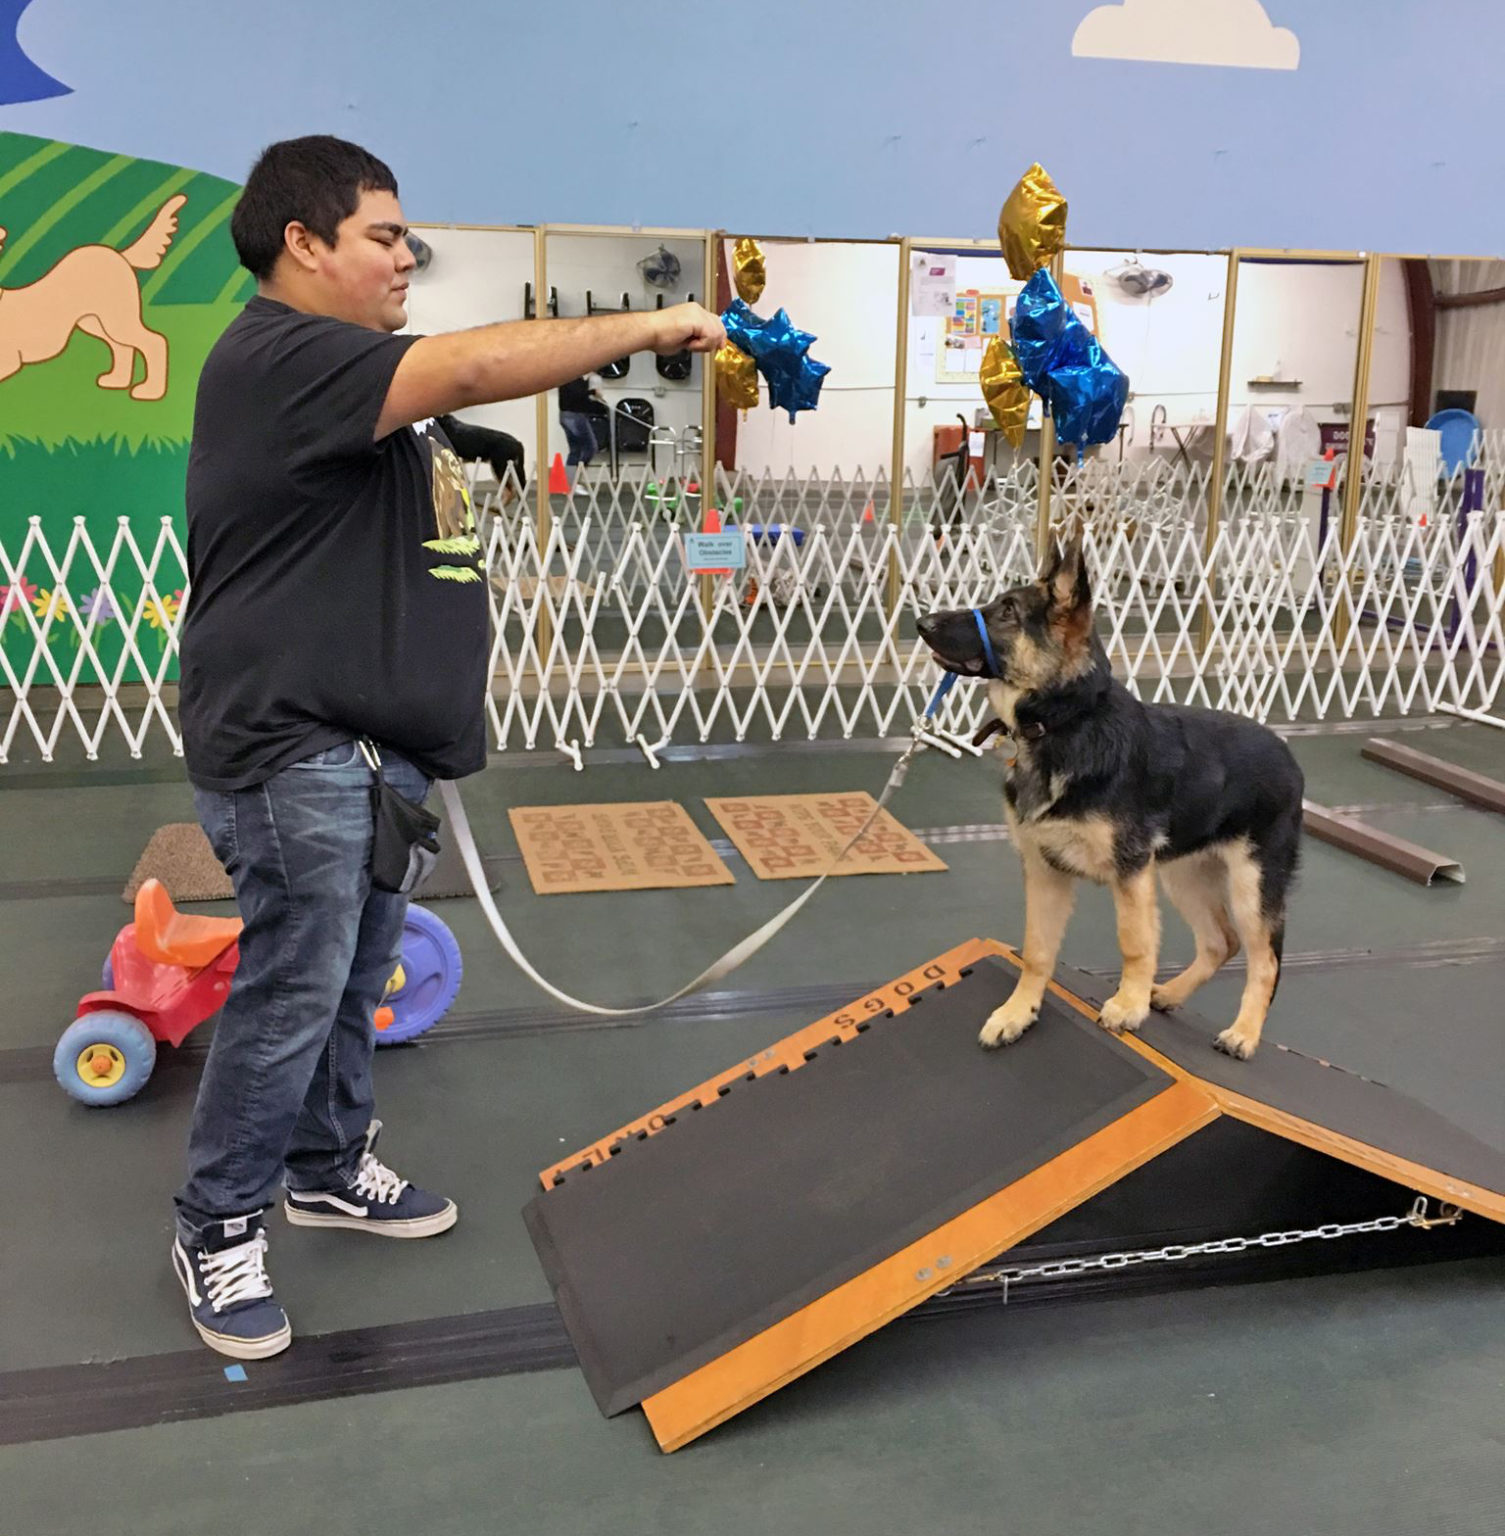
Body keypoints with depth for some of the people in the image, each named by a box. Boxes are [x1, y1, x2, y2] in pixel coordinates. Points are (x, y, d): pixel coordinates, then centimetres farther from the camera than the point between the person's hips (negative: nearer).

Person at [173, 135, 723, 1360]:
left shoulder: (340, 366, 19)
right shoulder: (278, 358, -17)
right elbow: (478, 366, -27)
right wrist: (649, 327, -20)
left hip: (367, 742, 10)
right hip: (295, 750, -10)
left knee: (357, 974, 18)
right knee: (292, 993, -3)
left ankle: (329, 1167, 35)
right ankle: (218, 1225, 15)